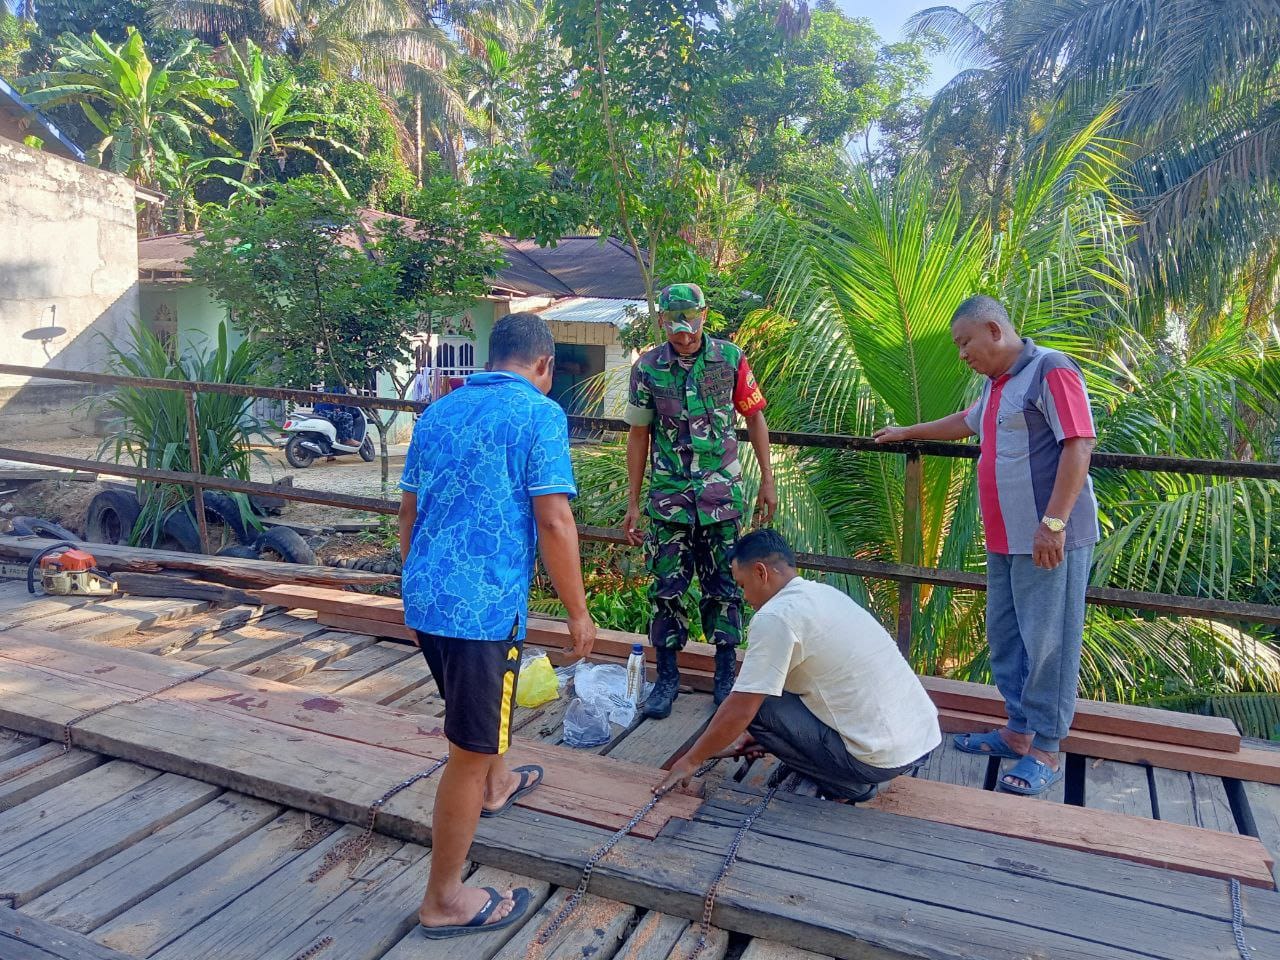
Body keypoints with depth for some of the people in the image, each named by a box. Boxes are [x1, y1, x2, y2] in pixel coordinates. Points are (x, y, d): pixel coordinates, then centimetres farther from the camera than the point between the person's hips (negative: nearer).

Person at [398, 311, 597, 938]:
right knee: (470, 751, 4)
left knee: (483, 699, 33)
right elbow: (554, 521, -16)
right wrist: (578, 611, -6)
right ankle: (444, 901, 17)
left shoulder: (437, 412, 12)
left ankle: (496, 786, 57)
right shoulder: (539, 414, -9)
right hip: (483, 604, -8)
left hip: (423, 597, 8)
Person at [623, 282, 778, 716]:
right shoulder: (647, 367, -3)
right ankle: (667, 676, 18)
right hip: (669, 496, 0)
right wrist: (633, 502, 3)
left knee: (723, 585, 7)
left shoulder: (730, 358, -3)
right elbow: (639, 435, 3)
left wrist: (767, 480, 3)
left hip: (721, 494, 0)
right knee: (667, 586, 4)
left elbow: (755, 418, 6)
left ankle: (726, 673, 22)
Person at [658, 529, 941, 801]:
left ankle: (844, 786, 2)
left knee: (756, 706, -3)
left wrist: (691, 761, 2)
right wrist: (765, 735, 27)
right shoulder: (823, 592, 11)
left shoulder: (775, 616, -16)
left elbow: (739, 711, -13)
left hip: (884, 758, -9)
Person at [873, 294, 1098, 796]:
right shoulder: (996, 384, 18)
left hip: (1050, 539, -9)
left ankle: (1045, 750, 5)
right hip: (1005, 539, 9)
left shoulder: (1051, 370, -10)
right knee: (1004, 637, 13)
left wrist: (1053, 522, -24)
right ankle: (1019, 730, 24)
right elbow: (965, 421, 38)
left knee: (1047, 642, -3)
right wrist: (907, 432, 47)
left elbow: (1078, 445, -18)